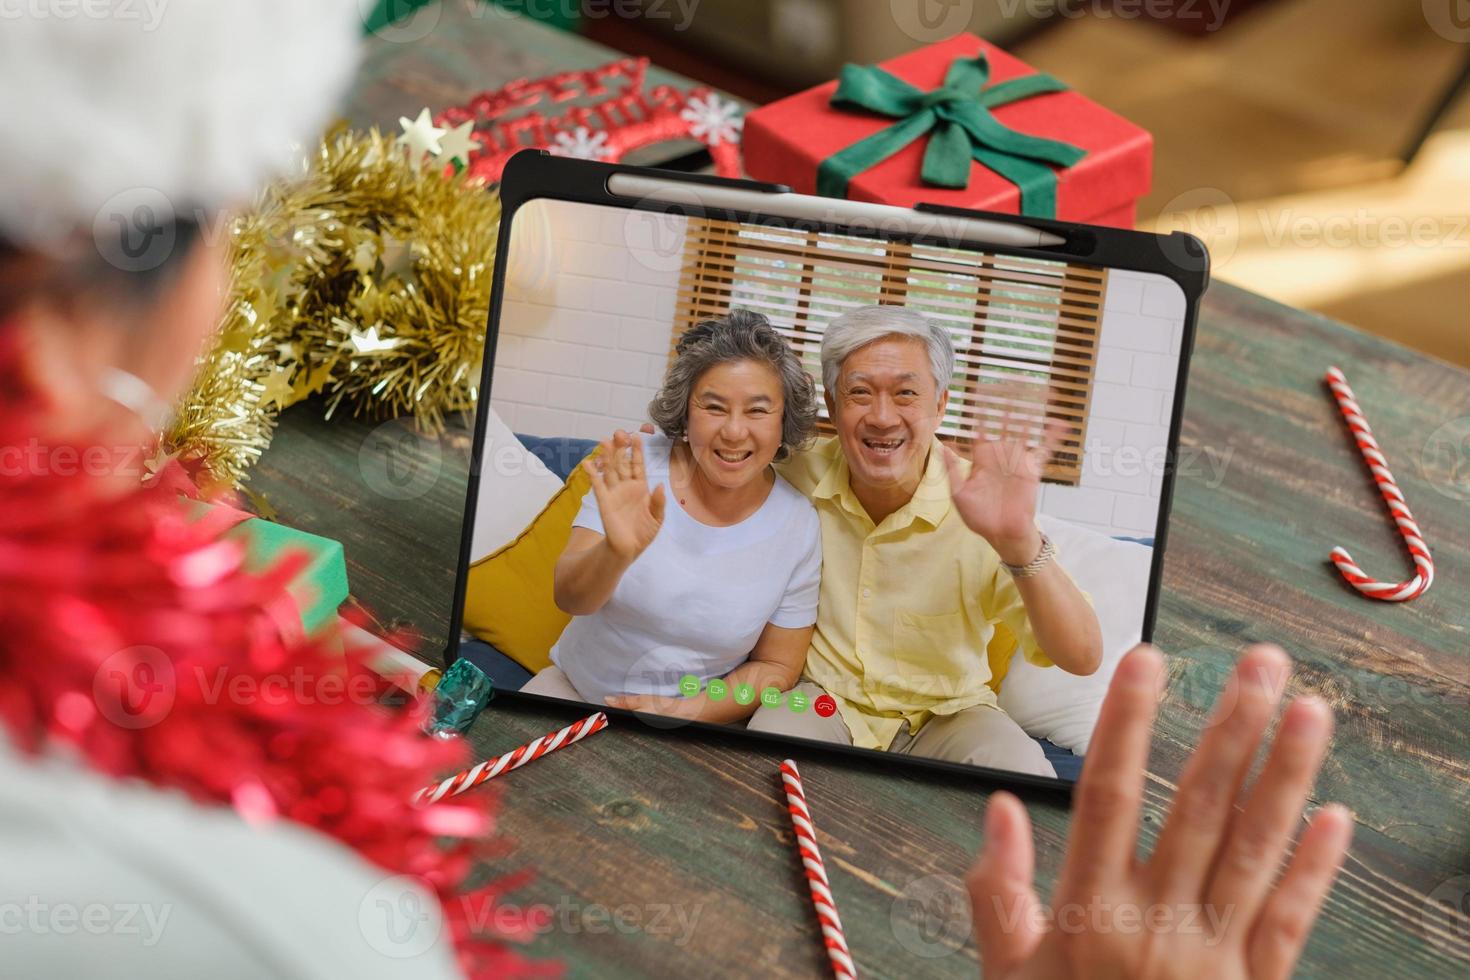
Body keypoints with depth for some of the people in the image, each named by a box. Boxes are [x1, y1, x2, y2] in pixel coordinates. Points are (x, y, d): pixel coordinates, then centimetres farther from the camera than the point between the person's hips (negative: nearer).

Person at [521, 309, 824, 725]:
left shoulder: (798, 526, -8)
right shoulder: (636, 468, -9)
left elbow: (776, 666, 0)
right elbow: (569, 597, -16)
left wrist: (687, 712, -15)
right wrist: (617, 552, -37)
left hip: (699, 713, 0)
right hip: (574, 686, 0)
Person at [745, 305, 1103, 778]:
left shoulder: (978, 502, -19)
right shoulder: (799, 478, -12)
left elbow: (1082, 659, -26)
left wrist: (1018, 542, -42)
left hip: (945, 714, 0)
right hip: (823, 698, 0)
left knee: (1022, 772, -29)